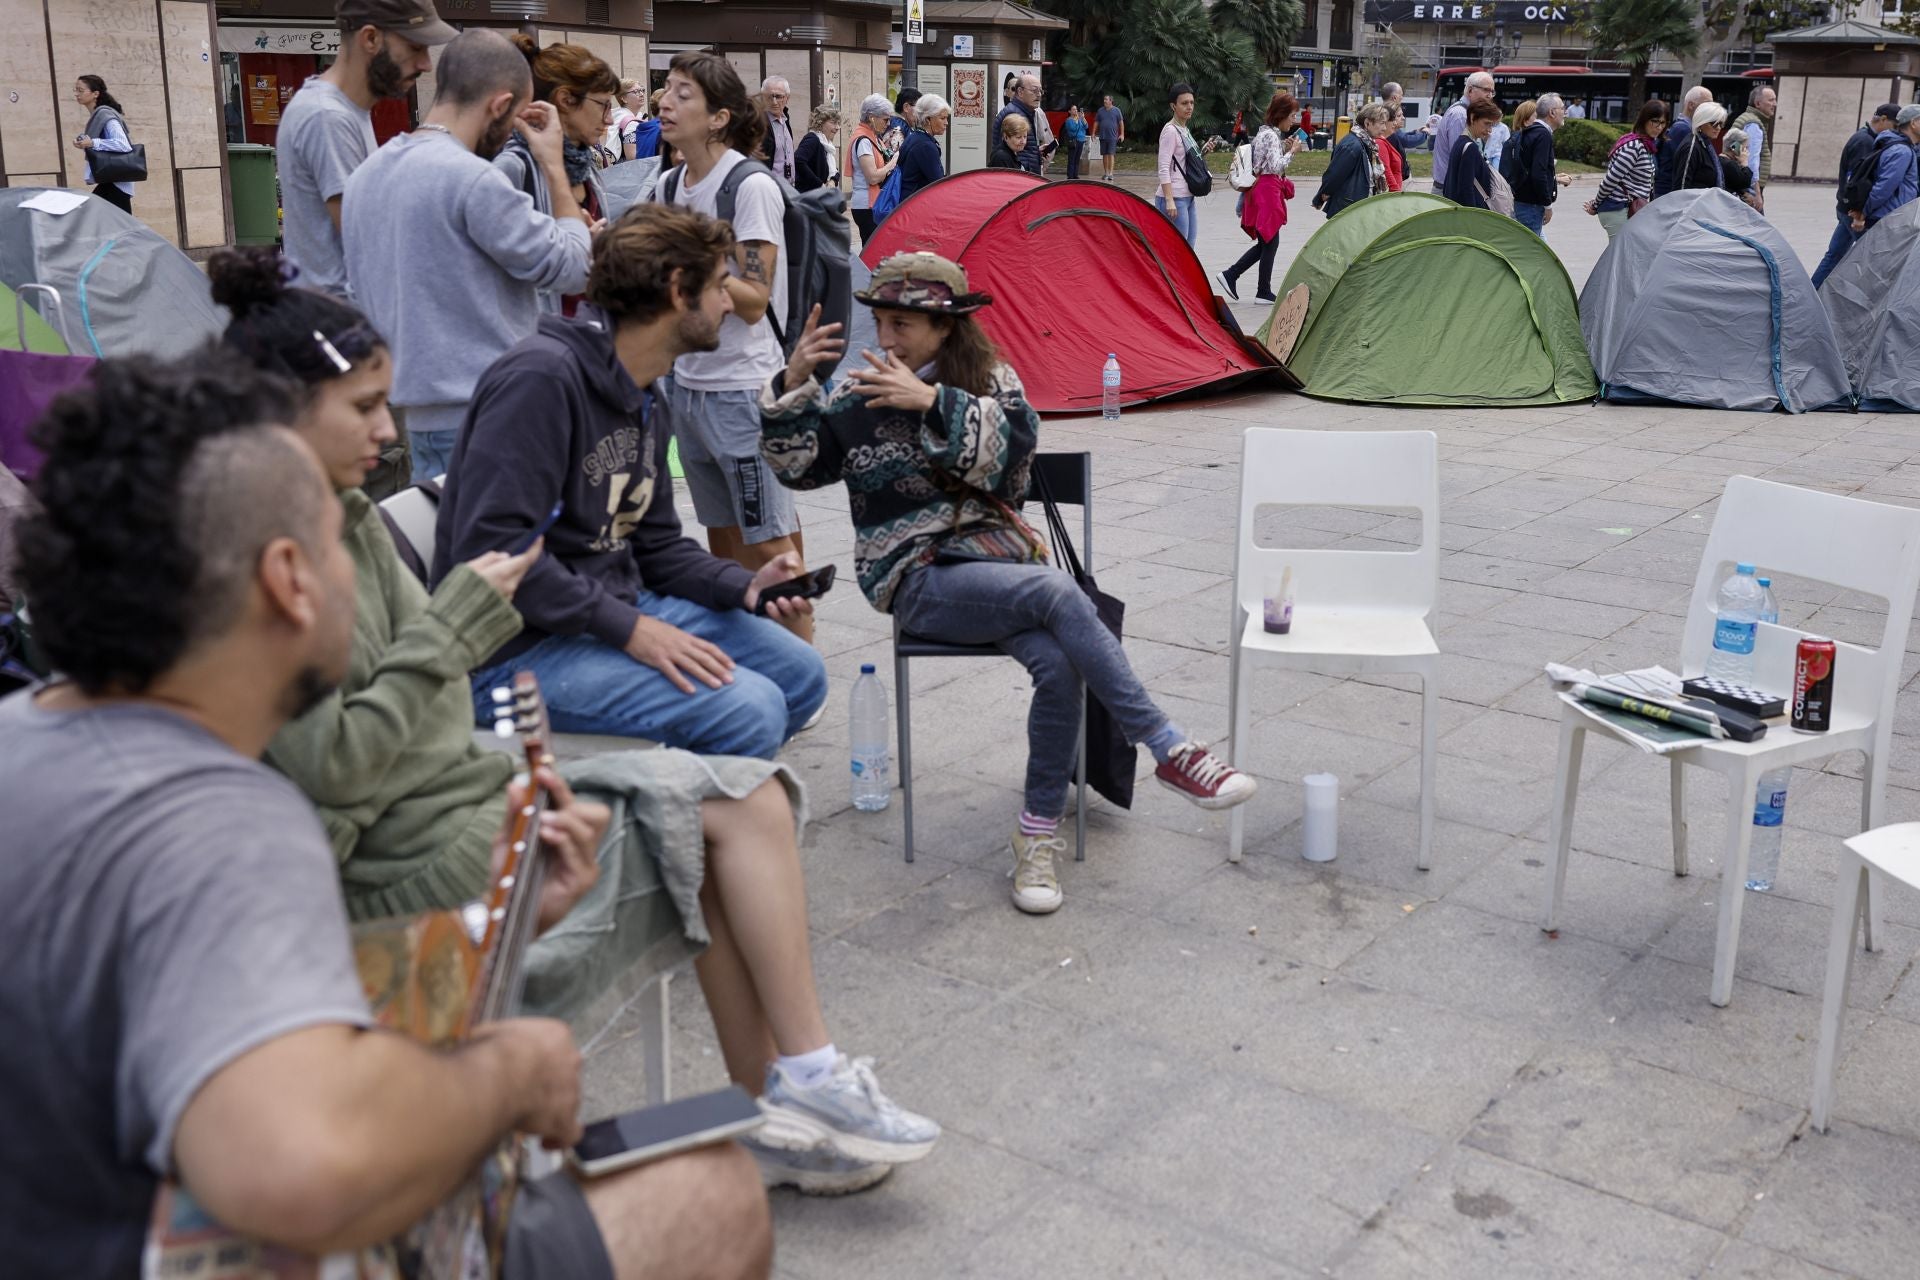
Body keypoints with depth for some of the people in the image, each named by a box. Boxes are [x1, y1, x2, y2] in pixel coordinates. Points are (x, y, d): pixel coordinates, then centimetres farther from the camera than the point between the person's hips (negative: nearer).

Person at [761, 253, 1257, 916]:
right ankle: (1171, 751, -27)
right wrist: (792, 387, -11)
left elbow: (1012, 451, -12)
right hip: (918, 578, -3)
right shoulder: (860, 395, 5)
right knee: (1058, 593, -31)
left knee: (1059, 665, -27)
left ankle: (1038, 836, -11)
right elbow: (800, 467, 4)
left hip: (994, 554, 3)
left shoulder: (992, 377, 6)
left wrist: (934, 402, -22)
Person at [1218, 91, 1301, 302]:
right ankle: (1264, 292, 5)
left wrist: (1285, 148, 8)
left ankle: (1230, 275, 9)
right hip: (1267, 191, -10)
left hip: (1262, 189, 10)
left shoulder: (1265, 133, 16)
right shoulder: (1271, 135, -14)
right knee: (1270, 243, -1)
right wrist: (1292, 151, -10)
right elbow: (1276, 166, -22)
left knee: (1265, 243, 13)